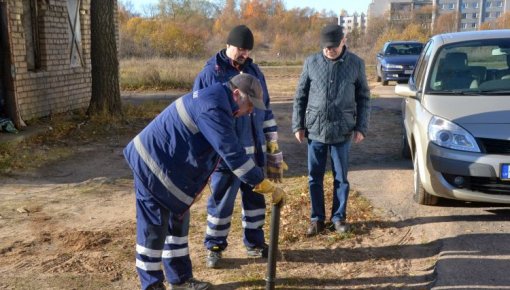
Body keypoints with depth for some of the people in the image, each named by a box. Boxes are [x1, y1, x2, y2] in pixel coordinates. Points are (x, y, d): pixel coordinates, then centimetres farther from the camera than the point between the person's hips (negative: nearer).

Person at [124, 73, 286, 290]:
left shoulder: (215, 98, 8)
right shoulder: (213, 108, -26)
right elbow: (232, 154, -29)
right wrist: (269, 188, -25)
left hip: (165, 165, 11)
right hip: (152, 165, -11)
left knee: (177, 222, 16)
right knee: (154, 229, 1)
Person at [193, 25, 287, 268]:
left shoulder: (254, 71, 9)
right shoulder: (209, 74, -7)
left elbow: (266, 111, 14)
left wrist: (272, 146, 11)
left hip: (255, 150, 5)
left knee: (255, 198, 15)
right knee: (221, 201, 6)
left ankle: (254, 243, 32)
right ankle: (214, 247, 23)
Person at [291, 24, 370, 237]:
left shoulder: (356, 64, -1)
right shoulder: (311, 62, -1)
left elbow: (363, 98, 5)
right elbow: (300, 96, 5)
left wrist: (361, 127, -1)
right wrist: (298, 125, 1)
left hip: (342, 132, 0)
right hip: (315, 131, 1)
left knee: (341, 178, 9)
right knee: (314, 178, 7)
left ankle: (339, 217, 24)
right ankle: (317, 218, 21)